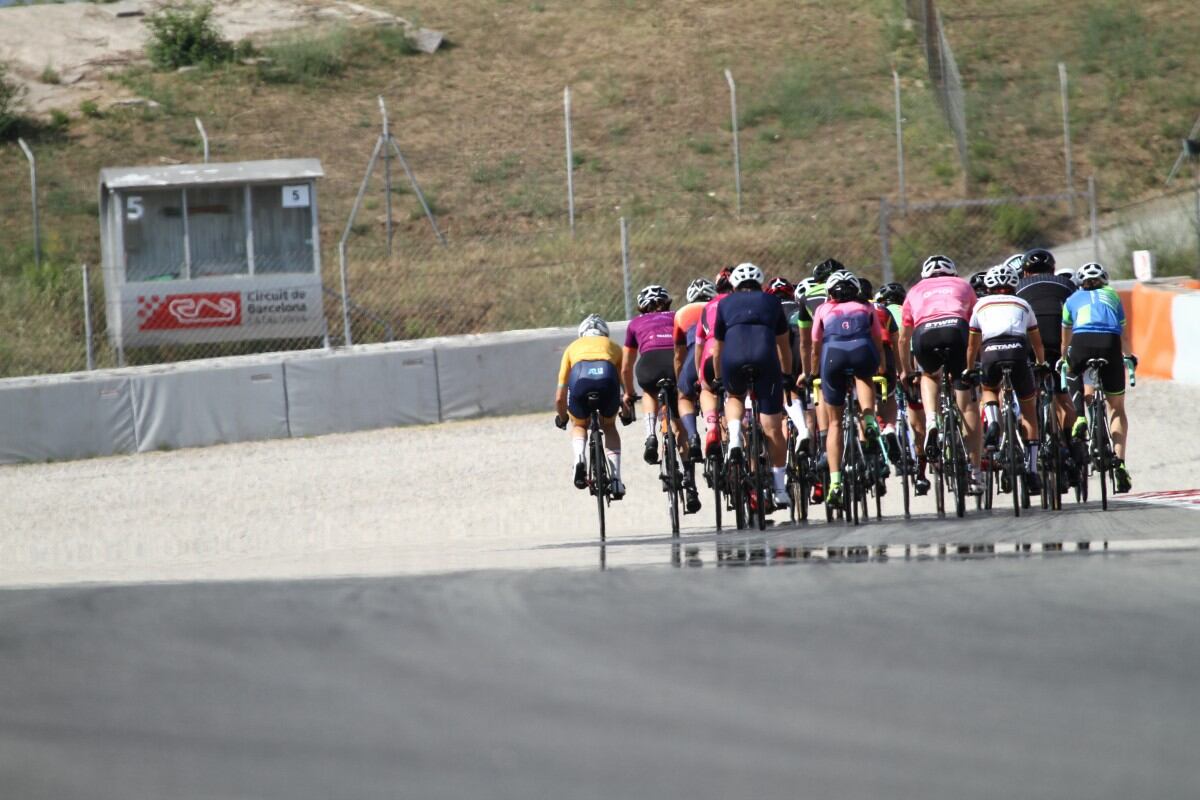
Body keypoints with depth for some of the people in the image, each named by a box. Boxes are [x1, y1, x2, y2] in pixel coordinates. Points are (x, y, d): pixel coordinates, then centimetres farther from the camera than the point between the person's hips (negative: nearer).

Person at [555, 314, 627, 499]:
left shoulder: (573, 347, 36)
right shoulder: (612, 346, 37)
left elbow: (560, 397, 35)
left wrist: (561, 417, 53)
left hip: (580, 377, 0)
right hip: (607, 377, 0)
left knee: (579, 425, 29)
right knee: (609, 426, 28)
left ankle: (579, 459, -2)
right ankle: (616, 479, 13)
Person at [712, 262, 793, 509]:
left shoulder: (726, 304, 26)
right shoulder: (771, 302, 27)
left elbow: (717, 351, 33)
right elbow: (783, 345, 36)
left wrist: (718, 379, 48)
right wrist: (787, 375, 51)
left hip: (733, 358, 0)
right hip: (766, 359, 0)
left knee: (734, 397, 34)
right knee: (773, 428, 7)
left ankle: (735, 440, 7)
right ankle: (780, 491, 8)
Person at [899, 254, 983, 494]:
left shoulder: (916, 291, 35)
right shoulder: (962, 286, 35)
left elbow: (903, 339, 40)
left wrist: (906, 371, 54)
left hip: (924, 333, 1)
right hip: (956, 328, -1)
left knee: (930, 375, 35)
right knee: (968, 406, 8)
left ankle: (931, 422, 7)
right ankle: (974, 474, 7)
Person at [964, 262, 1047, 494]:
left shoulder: (981, 305, 29)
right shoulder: (1023, 305, 29)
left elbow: (972, 346, 35)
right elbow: (1037, 344, 38)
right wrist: (1041, 365, 55)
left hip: (990, 352, 0)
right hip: (1018, 351, 0)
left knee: (989, 388, 35)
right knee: (1028, 411, 14)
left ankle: (992, 423, 5)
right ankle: (1031, 470, 7)